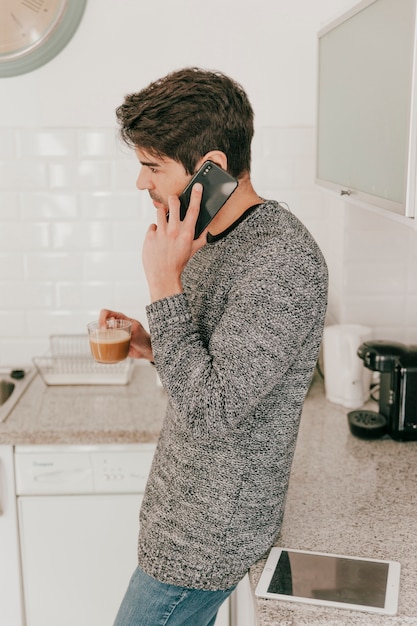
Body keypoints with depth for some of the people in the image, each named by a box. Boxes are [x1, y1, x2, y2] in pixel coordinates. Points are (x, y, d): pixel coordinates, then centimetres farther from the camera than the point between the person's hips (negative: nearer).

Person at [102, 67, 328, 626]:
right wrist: (151, 346, -1)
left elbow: (213, 411, -30)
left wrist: (164, 281, -28)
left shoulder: (283, 260, -26)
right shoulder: (212, 240, 5)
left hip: (207, 535, -8)